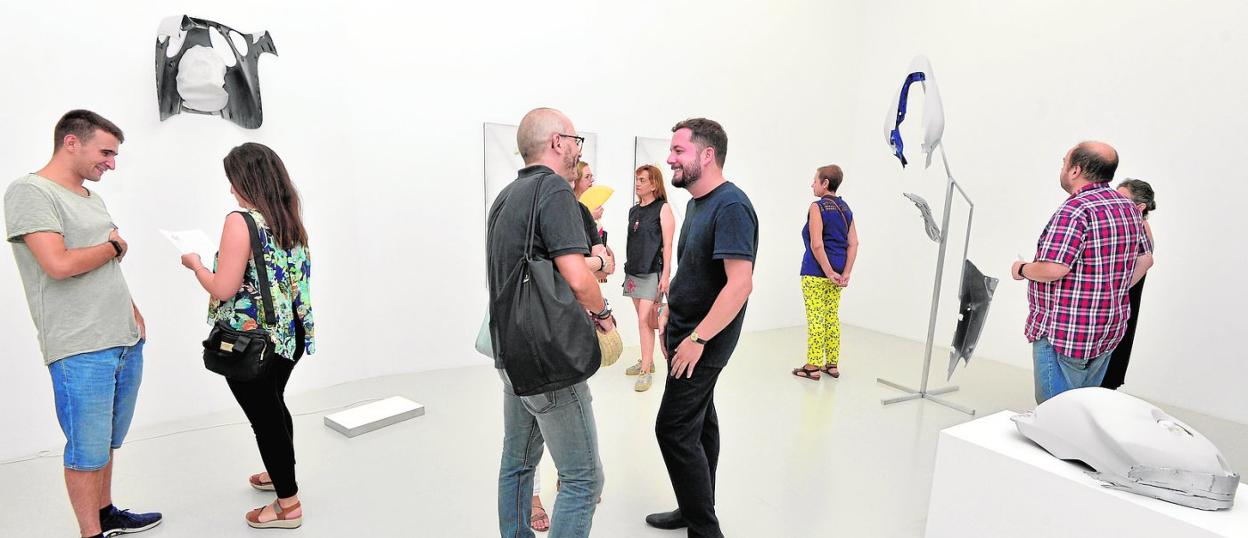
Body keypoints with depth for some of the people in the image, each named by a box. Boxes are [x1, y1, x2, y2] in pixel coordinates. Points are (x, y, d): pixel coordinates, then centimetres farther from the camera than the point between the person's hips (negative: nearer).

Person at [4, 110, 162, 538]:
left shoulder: (92, 197, 15)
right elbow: (60, 264, -21)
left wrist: (134, 315, 15)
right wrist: (113, 246, -5)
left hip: (126, 341, 7)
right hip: (80, 349, -7)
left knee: (108, 441, 19)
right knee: (87, 450, 4)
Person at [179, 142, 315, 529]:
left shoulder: (241, 222, -18)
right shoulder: (291, 219, 5)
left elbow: (224, 289, -19)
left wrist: (196, 264, -1)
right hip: (289, 335, 8)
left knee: (264, 417, 5)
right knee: (274, 406, 25)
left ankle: (288, 505, 17)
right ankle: (282, 473, 45)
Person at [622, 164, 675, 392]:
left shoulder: (663, 209, -6)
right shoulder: (633, 211, 14)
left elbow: (667, 245, -10)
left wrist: (666, 275, -14)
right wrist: (628, 267, 16)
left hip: (653, 272, -7)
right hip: (634, 271, 7)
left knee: (645, 320, -10)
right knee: (643, 319, 13)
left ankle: (645, 371, -5)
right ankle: (647, 361, 25)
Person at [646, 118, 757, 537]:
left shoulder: (730, 206, -19)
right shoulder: (697, 202, 11)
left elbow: (740, 283, -27)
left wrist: (697, 339, -24)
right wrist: (669, 315, 15)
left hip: (704, 340, -9)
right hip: (686, 332, 9)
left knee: (674, 429, -6)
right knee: (699, 423, 17)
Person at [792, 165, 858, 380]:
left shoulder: (817, 207, -12)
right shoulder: (845, 208, 9)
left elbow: (816, 244, -19)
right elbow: (853, 244, 4)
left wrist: (828, 272, -14)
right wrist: (846, 273, 0)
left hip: (816, 272, -7)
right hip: (837, 272, 7)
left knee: (815, 318, 0)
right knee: (832, 317, 14)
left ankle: (813, 366, 7)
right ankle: (832, 364, 22)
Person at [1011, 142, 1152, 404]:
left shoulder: (1075, 210, -21)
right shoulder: (1128, 207, 8)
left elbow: (1053, 269, -28)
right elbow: (1145, 259, 18)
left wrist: (1022, 270, -10)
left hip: (1064, 336, -9)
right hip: (1108, 333, 9)